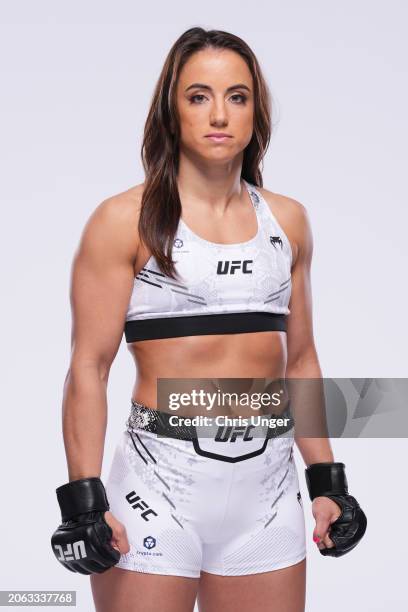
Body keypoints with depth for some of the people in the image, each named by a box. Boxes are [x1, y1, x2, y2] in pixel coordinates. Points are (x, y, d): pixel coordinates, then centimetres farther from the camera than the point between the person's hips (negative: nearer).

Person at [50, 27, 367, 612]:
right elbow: (89, 367, -6)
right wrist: (84, 499, -12)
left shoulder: (288, 220, 10)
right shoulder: (125, 220, -4)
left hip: (268, 484, 4)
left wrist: (326, 480, 13)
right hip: (161, 479, -4)